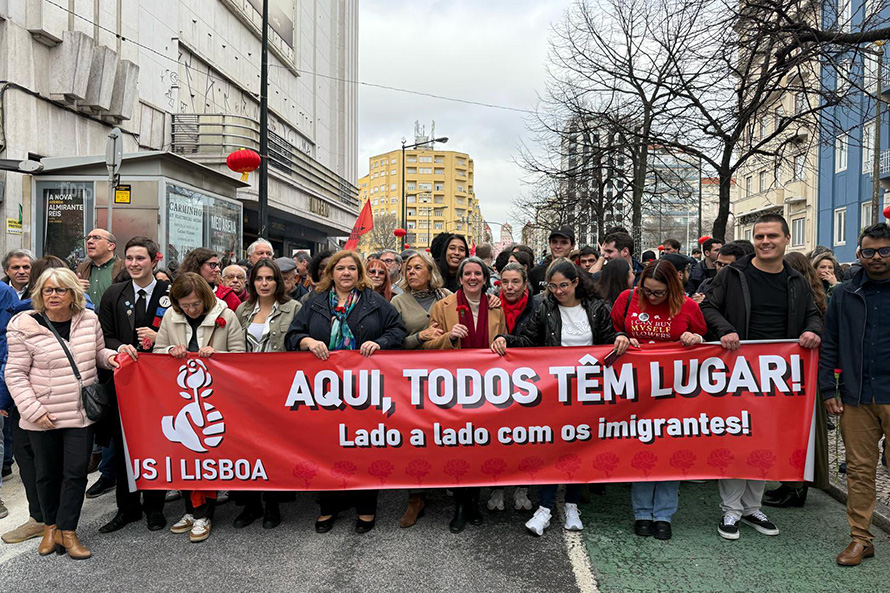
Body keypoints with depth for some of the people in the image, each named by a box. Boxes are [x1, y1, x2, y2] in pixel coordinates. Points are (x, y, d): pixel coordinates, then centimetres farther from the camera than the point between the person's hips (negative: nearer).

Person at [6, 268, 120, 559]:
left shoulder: (89, 319, 0)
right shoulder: (24, 327, -7)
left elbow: (97, 353, 16)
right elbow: (15, 373, -5)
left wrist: (111, 356, -7)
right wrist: (33, 409, -12)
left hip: (81, 413, 2)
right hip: (43, 416, -1)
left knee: (76, 472, 2)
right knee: (48, 473, 14)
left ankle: (67, 531, 16)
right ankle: (50, 526, 34)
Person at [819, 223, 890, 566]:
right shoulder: (844, 296, 9)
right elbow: (829, 346, 10)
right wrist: (828, 389, 4)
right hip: (856, 399, 2)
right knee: (859, 469, 8)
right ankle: (860, 538, 19)